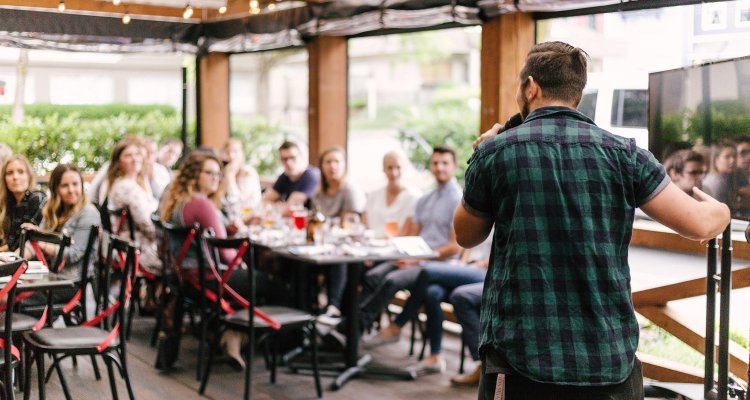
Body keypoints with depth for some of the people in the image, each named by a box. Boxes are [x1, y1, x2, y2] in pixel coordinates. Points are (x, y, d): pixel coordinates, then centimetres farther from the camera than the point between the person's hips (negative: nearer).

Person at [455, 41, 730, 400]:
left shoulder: (494, 152, -2)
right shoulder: (621, 153, 0)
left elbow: (465, 236, 12)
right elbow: (698, 225, 0)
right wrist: (720, 211, 24)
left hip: (520, 360, -1)